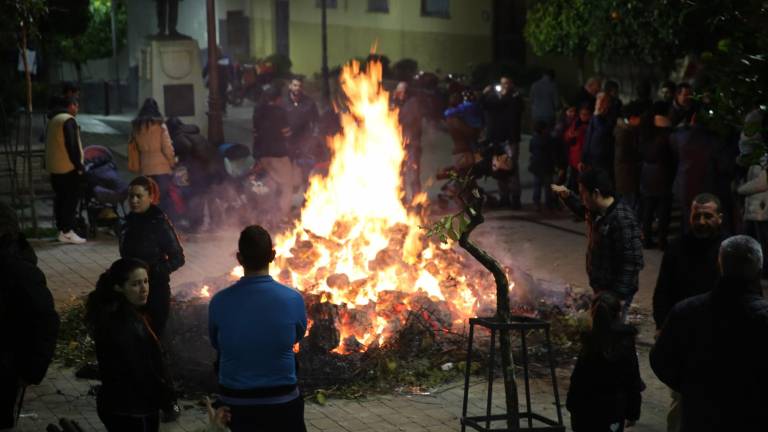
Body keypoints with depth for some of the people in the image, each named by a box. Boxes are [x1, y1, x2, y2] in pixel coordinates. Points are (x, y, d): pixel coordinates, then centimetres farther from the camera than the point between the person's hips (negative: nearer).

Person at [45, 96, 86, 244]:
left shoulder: (53, 119, 16)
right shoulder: (68, 120, -15)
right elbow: (72, 145, -20)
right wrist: (79, 165, -15)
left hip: (54, 167, 9)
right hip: (68, 167, -9)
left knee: (60, 198, 13)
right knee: (71, 199, -5)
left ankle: (61, 229, 16)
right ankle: (67, 232, -5)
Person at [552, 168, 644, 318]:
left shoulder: (623, 220, -27)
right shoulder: (596, 212, 0)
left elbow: (633, 262, -28)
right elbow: (581, 210, 27)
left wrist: (619, 296, -28)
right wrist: (567, 196, 8)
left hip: (615, 291, -9)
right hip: (600, 288, 9)